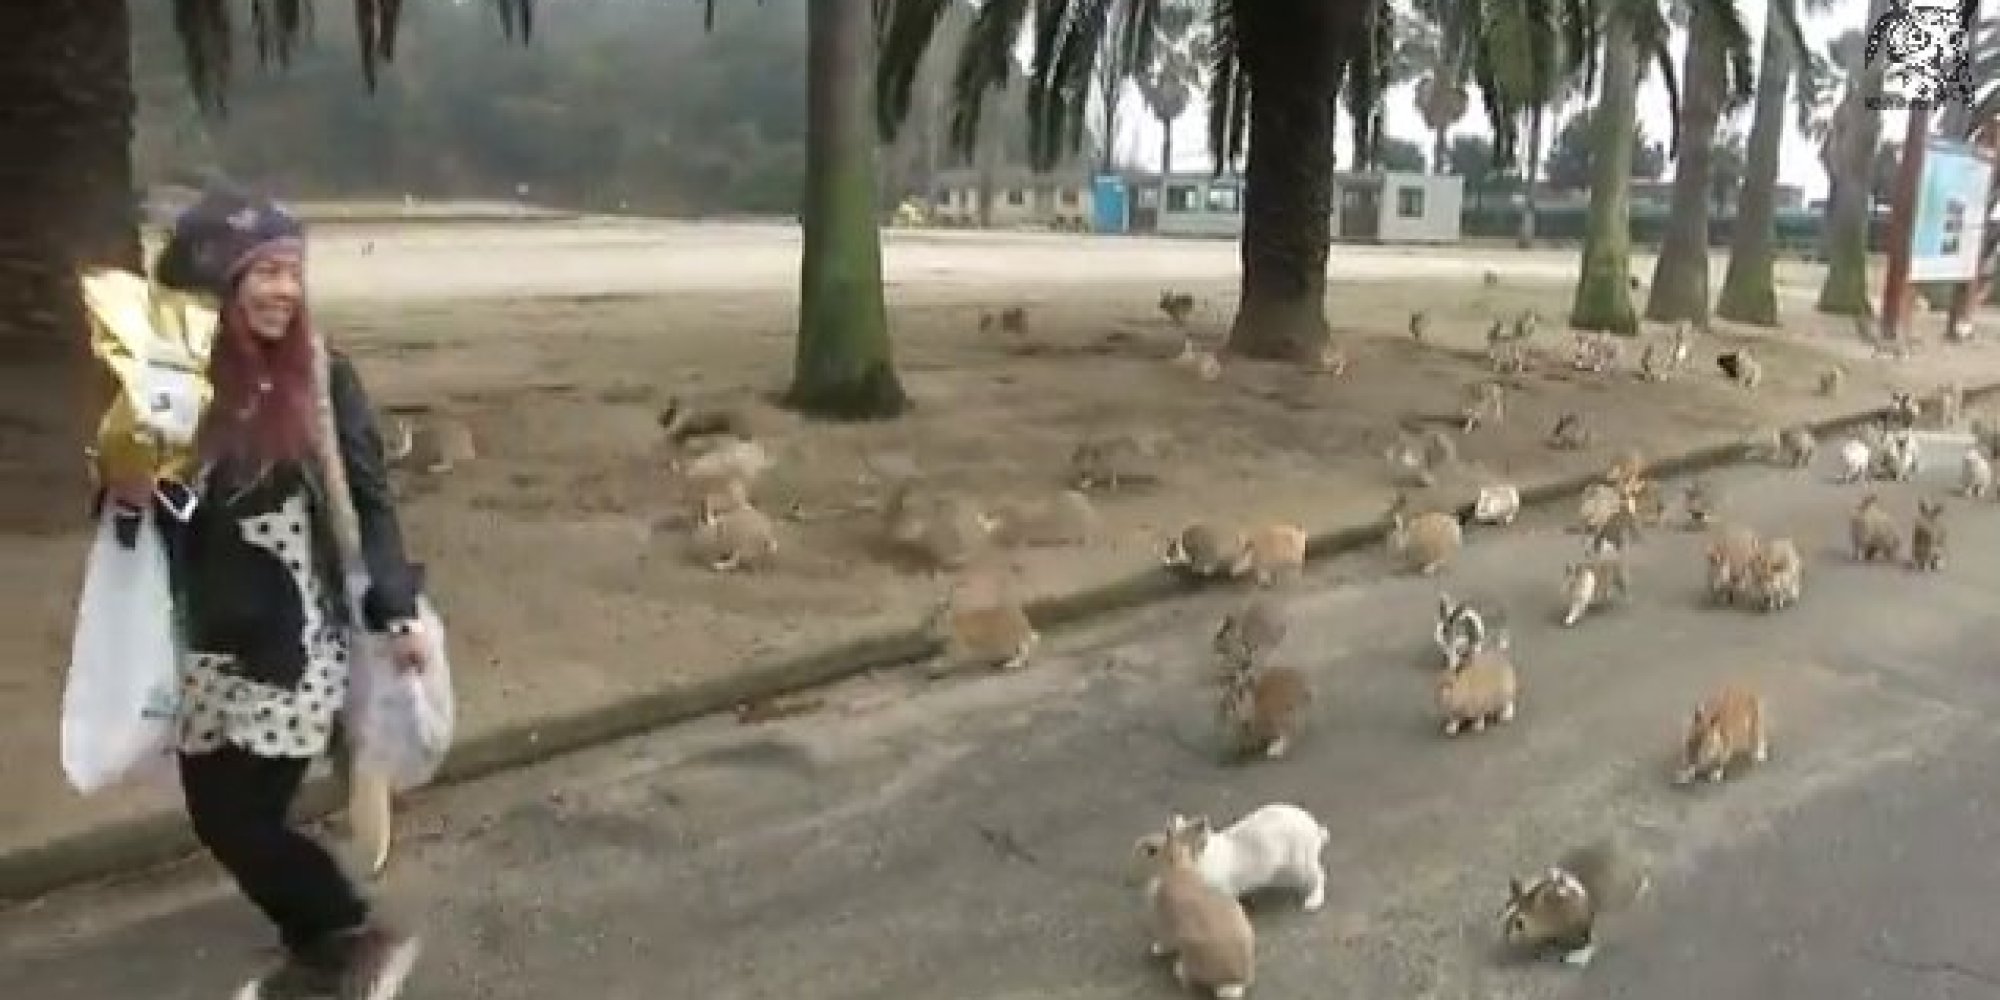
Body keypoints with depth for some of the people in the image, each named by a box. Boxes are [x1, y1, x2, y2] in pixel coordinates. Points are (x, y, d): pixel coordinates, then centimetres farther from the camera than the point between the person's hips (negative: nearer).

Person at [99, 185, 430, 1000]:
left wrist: (396, 611, -9)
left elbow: (369, 501, -5)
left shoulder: (321, 378, -10)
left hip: (296, 640, -4)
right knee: (215, 817, 12)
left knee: (246, 821, -4)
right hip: (205, 644, 5)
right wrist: (129, 494, -14)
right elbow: (150, 508, 7)